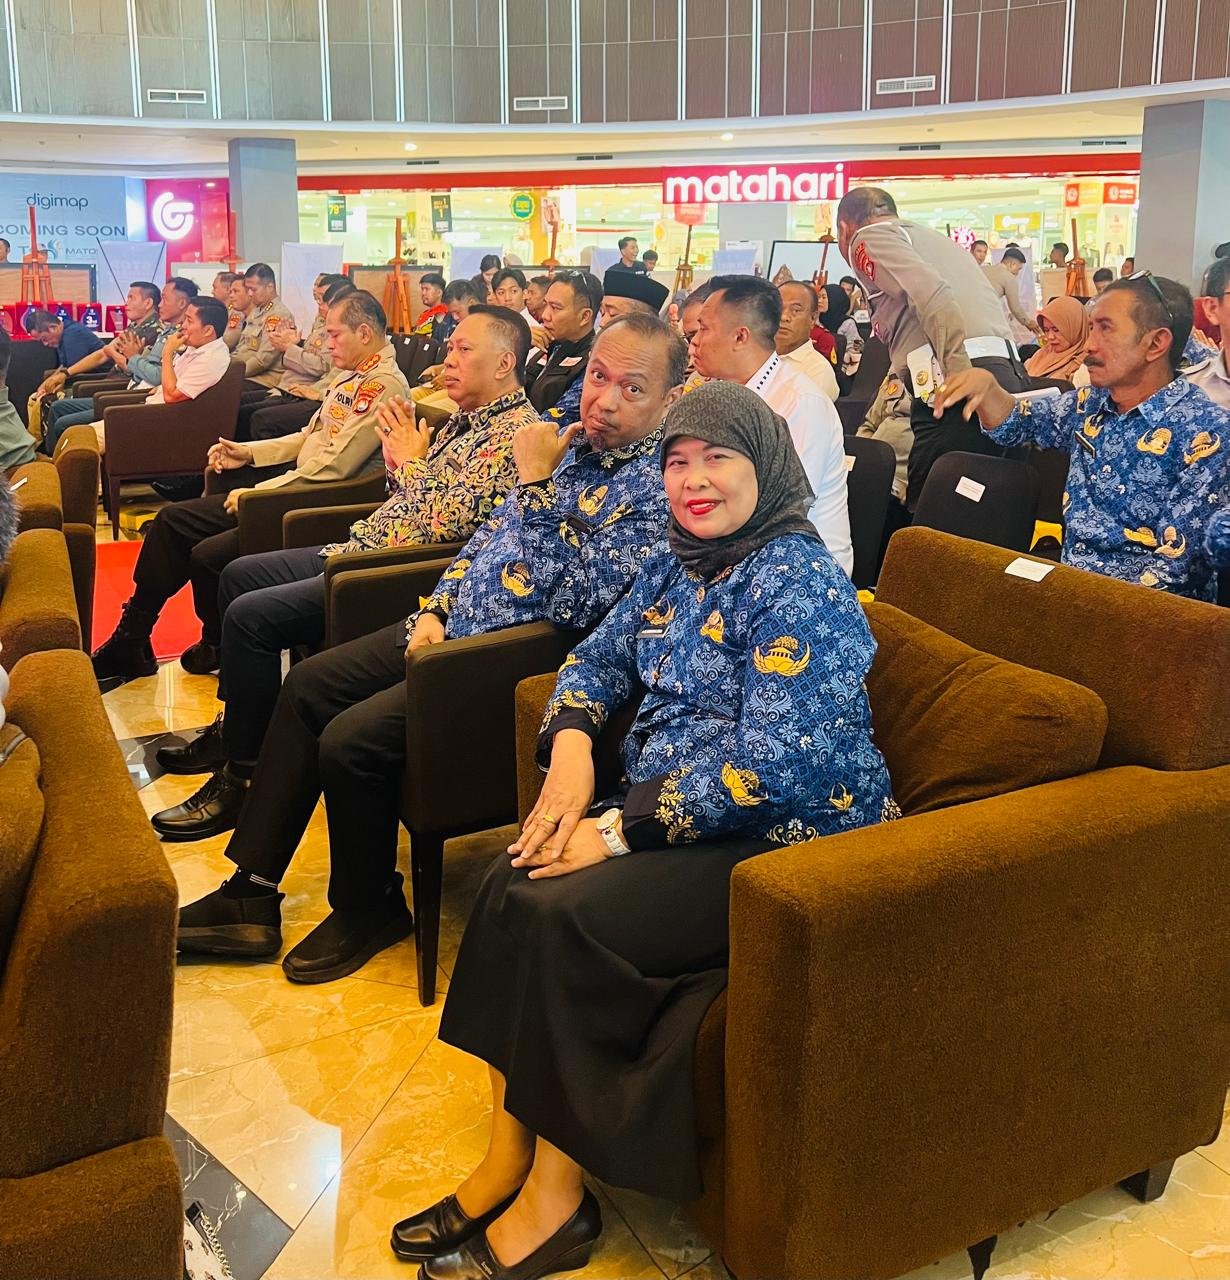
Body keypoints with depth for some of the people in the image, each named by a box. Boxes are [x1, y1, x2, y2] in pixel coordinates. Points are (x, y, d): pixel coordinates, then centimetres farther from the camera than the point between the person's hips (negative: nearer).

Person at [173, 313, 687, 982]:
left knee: (349, 742, -19)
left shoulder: (656, 486, -18)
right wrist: (438, 607, 4)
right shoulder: (573, 442, 8)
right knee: (306, 685, 7)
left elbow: (572, 603, -27)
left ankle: (368, 909, 9)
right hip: (454, 625, 9)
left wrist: (537, 485, -24)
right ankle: (251, 894, 14)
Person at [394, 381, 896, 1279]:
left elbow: (775, 762, -24)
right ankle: (507, 1163, -1)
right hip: (677, 818, 8)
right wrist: (571, 749, -4)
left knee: (562, 915, -24)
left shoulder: (794, 582, -16)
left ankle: (554, 1200, -6)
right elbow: (600, 660, 19)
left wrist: (620, 828, -22)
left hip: (789, 842, -8)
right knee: (512, 884, -12)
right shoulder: (678, 566, 11)